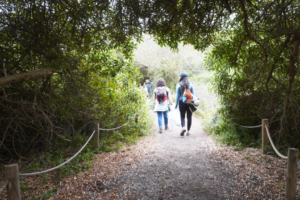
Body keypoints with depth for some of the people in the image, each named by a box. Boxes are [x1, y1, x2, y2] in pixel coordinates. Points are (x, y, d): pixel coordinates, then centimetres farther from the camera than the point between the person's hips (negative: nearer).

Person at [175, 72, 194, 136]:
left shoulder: (179, 85, -4)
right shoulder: (190, 85, 3)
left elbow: (178, 95, -4)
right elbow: (193, 94, 4)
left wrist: (176, 104, 3)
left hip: (182, 102, -2)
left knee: (182, 116, 8)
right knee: (189, 117, 8)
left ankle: (183, 127, -16)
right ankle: (188, 131, 12)